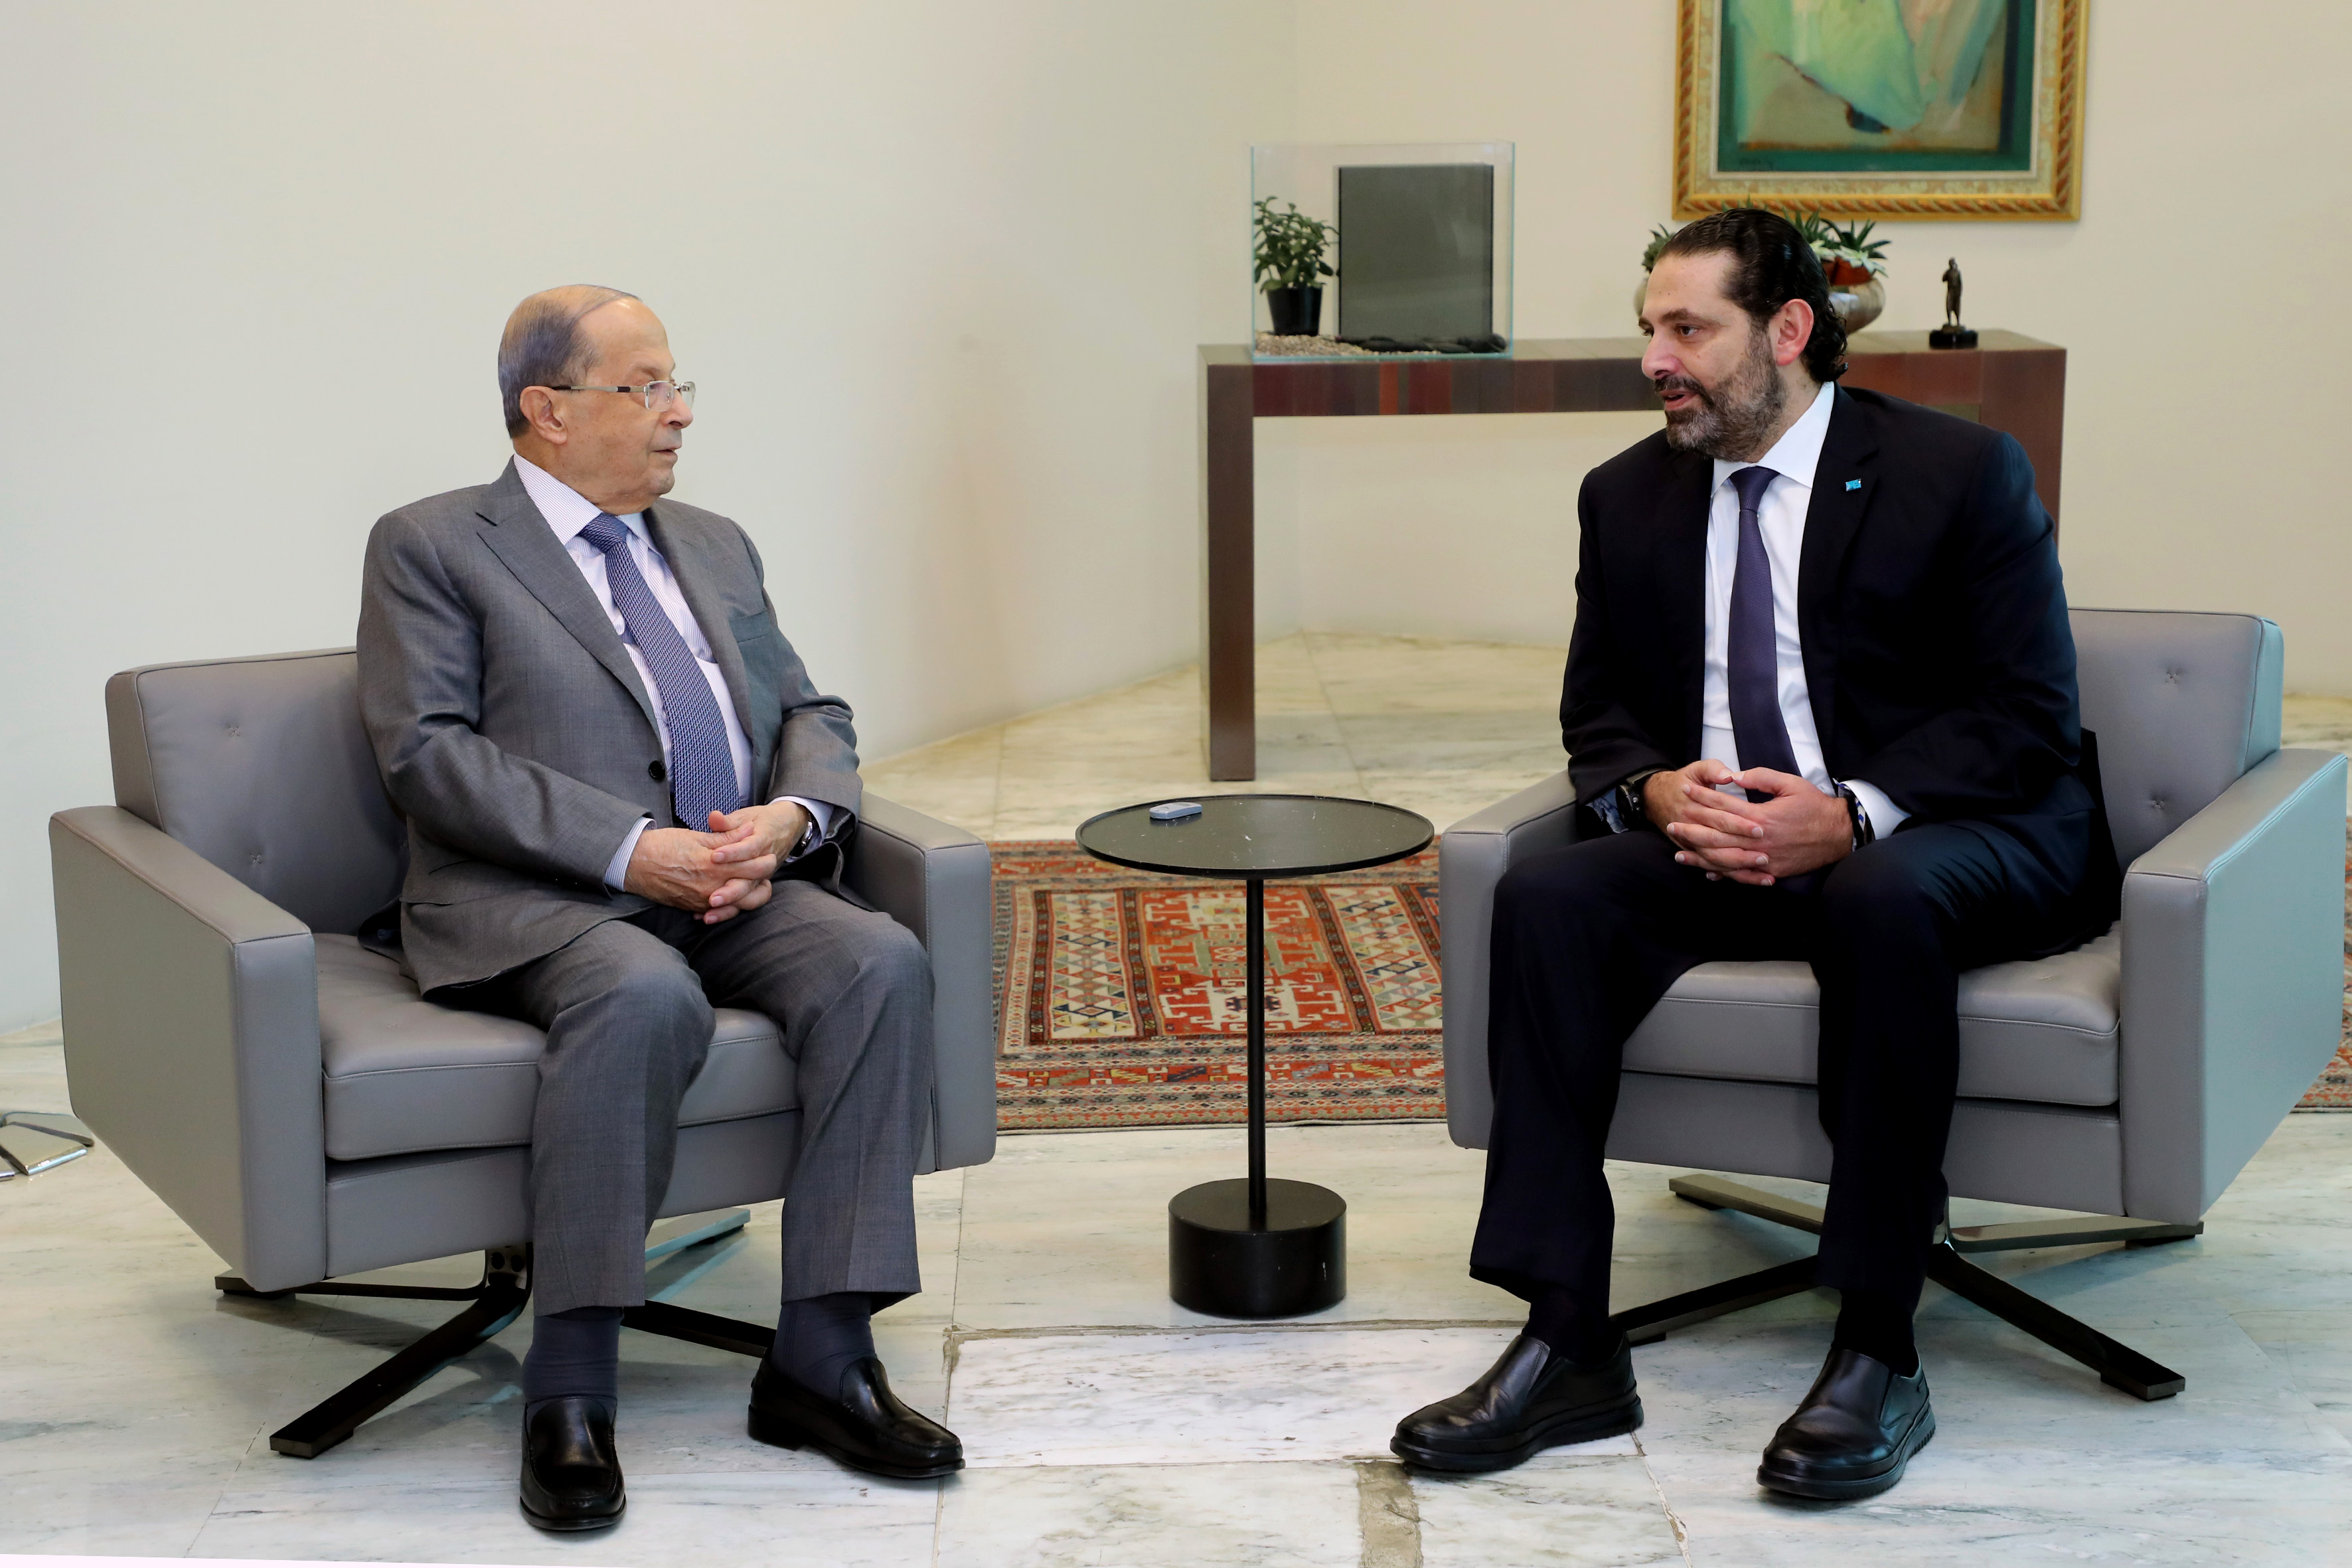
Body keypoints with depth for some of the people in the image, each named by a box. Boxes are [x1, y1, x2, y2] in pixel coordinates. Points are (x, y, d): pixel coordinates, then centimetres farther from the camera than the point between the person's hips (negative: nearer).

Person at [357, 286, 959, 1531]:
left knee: (881, 962, -24)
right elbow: (428, 751, -8)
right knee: (645, 994, -37)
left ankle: (821, 1357, -22)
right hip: (533, 903, -5)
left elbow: (810, 715, 22)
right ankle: (569, 1392, -29)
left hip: (734, 888, 6)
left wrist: (790, 816, -4)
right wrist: (630, 852, -18)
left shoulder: (714, 547, 24)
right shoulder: (431, 547, 5)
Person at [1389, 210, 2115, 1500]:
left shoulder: (1961, 473, -6)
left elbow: (2029, 717, -10)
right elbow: (1599, 712, 13)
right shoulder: (1629, 497, 10)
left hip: (1955, 838, -4)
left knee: (1885, 899, -39)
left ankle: (1876, 1355, -30)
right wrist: (1653, 790, -12)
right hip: (1716, 846, 5)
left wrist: (1853, 815, -25)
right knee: (1547, 893, -24)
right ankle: (1566, 1346, -24)